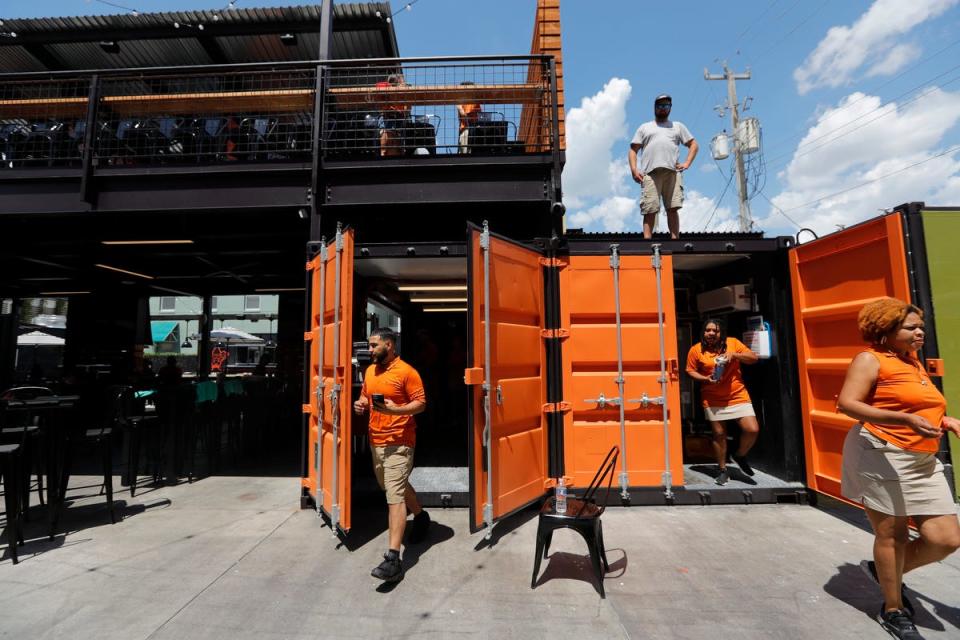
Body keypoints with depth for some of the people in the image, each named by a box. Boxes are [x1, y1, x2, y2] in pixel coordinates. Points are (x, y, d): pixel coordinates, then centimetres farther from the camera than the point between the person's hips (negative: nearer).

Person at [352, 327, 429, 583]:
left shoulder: (406, 372, -13)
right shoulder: (369, 371, 9)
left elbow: (421, 403, -13)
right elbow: (365, 396, 23)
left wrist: (396, 409, -28)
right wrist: (361, 404, 0)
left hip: (398, 443, -8)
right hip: (375, 441, 9)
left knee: (395, 495, -9)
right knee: (395, 487, 24)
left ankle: (393, 558, -4)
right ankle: (420, 516, 48)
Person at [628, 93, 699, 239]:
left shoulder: (678, 126, 28)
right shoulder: (644, 127, 24)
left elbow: (693, 145, 25)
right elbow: (633, 150, 15)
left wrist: (687, 163, 6)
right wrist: (634, 169, -3)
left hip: (672, 172, 2)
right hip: (650, 173, -1)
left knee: (673, 209, -8)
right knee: (650, 210, -12)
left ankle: (675, 241, -9)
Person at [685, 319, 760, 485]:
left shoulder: (733, 343, 0)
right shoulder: (696, 349, -4)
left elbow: (754, 358, 1)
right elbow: (690, 371, 1)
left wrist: (734, 354, -15)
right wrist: (706, 379, -16)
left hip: (738, 396, 1)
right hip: (713, 400, -1)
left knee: (753, 429, -8)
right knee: (719, 434, 5)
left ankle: (740, 456, 22)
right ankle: (723, 470, 22)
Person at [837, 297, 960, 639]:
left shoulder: (914, 363, 17)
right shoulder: (870, 359, -9)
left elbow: (920, 408, 28)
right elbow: (846, 404, -20)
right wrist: (905, 421, -27)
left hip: (923, 461, 8)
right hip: (882, 456, -8)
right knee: (891, 533, 3)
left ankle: (886, 572, 29)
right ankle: (893, 610, 23)